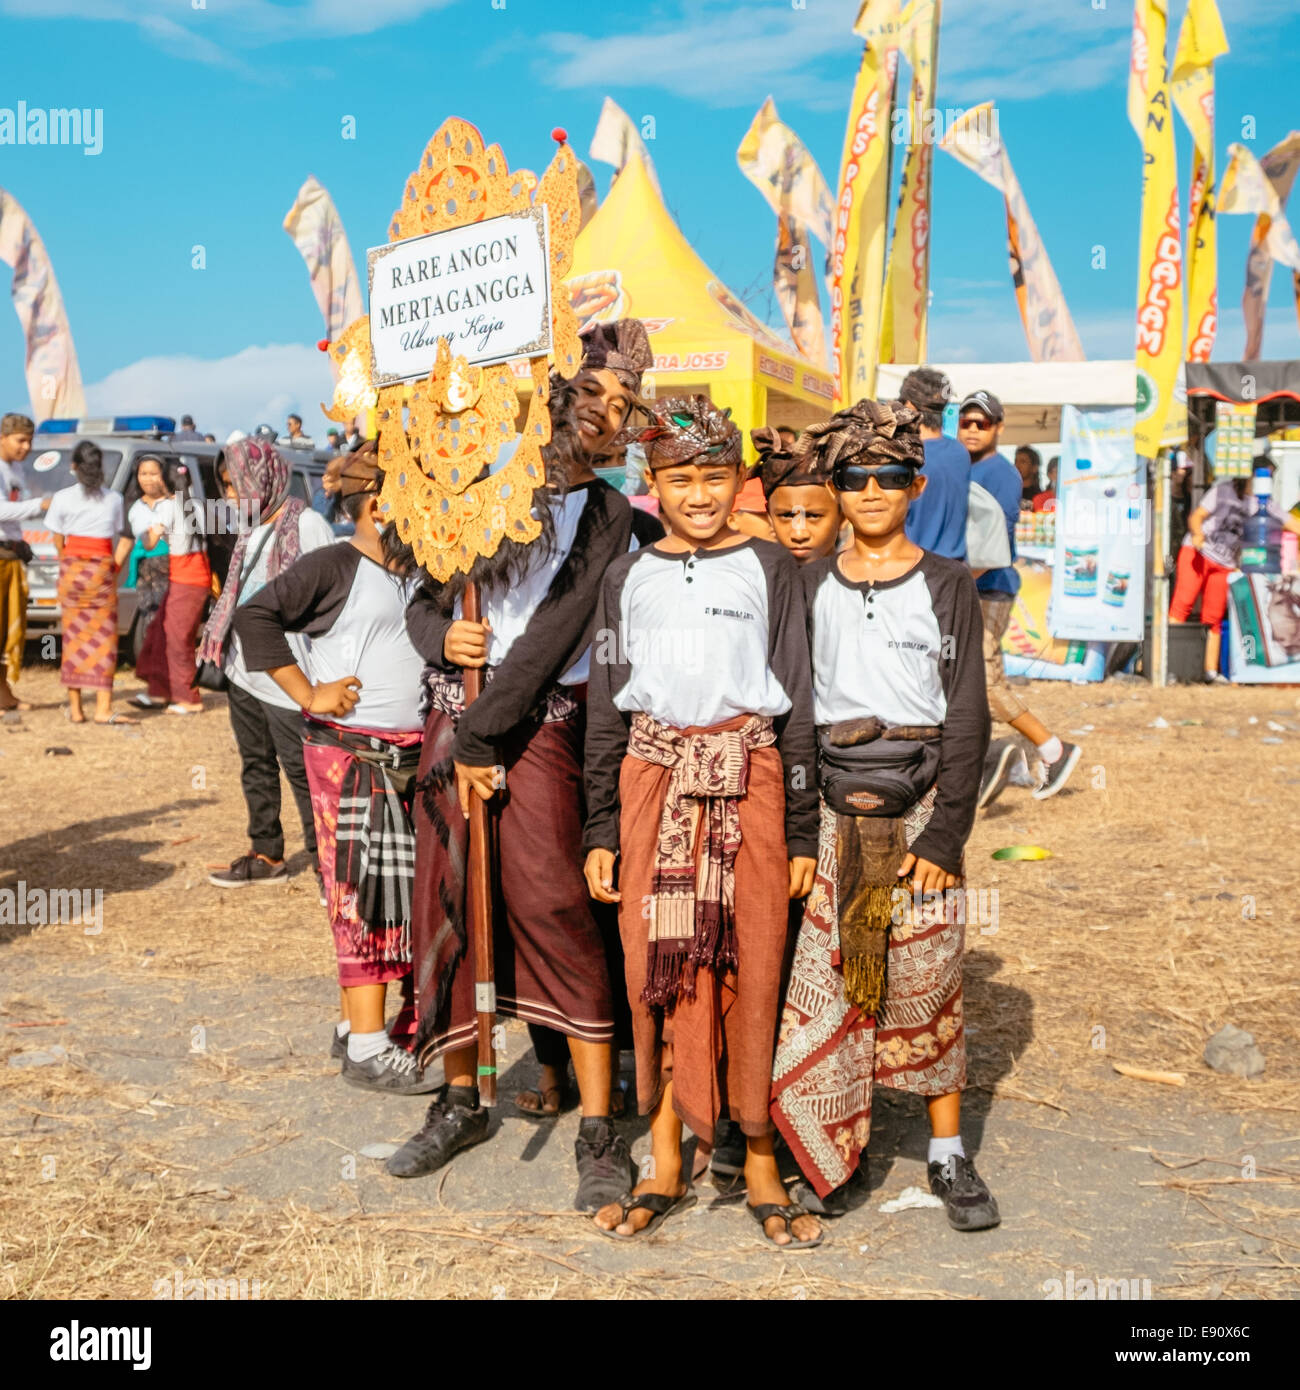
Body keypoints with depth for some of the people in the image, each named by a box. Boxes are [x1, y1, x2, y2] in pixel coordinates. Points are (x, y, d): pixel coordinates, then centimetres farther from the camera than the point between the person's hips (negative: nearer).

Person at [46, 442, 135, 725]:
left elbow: (58, 542, 3)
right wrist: (114, 566, 7)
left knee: (74, 637, 7)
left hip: (71, 567, 1)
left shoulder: (62, 498, 1)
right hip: (102, 570, -1)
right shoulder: (114, 499, 3)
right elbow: (125, 539, 2)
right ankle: (103, 709, -6)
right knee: (103, 639, 0)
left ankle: (75, 708, 9)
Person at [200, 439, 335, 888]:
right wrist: (218, 642, 16)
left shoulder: (306, 525, -12)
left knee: (301, 769, -5)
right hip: (244, 671, 9)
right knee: (256, 764, 14)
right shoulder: (251, 530, 15)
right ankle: (266, 854, 25)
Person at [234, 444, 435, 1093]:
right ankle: (368, 1048, 0)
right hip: (351, 754, -8)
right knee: (367, 893, -7)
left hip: (411, 755, 8)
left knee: (403, 890, 11)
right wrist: (308, 693, -16)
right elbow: (255, 616, -15)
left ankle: (354, 1023, 24)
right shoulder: (333, 566, -8)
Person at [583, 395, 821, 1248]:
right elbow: (605, 709, 11)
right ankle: (665, 1167, 17)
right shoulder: (629, 577, 11)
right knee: (654, 971, 3)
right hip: (653, 779, 2)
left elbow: (797, 700, 3)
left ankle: (761, 1167, 14)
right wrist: (601, 831, 5)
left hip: (748, 778, -2)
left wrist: (803, 833, -1)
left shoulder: (769, 569, 5)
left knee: (753, 970, -1)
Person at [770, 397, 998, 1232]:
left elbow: (967, 719, -1)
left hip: (921, 803, -1)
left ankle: (948, 1154, 16)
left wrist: (945, 835, -9)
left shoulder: (948, 586, 2)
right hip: (832, 808, 1)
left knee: (929, 977, 1)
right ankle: (829, 1153, 15)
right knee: (823, 978, 0)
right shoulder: (810, 586, 7)